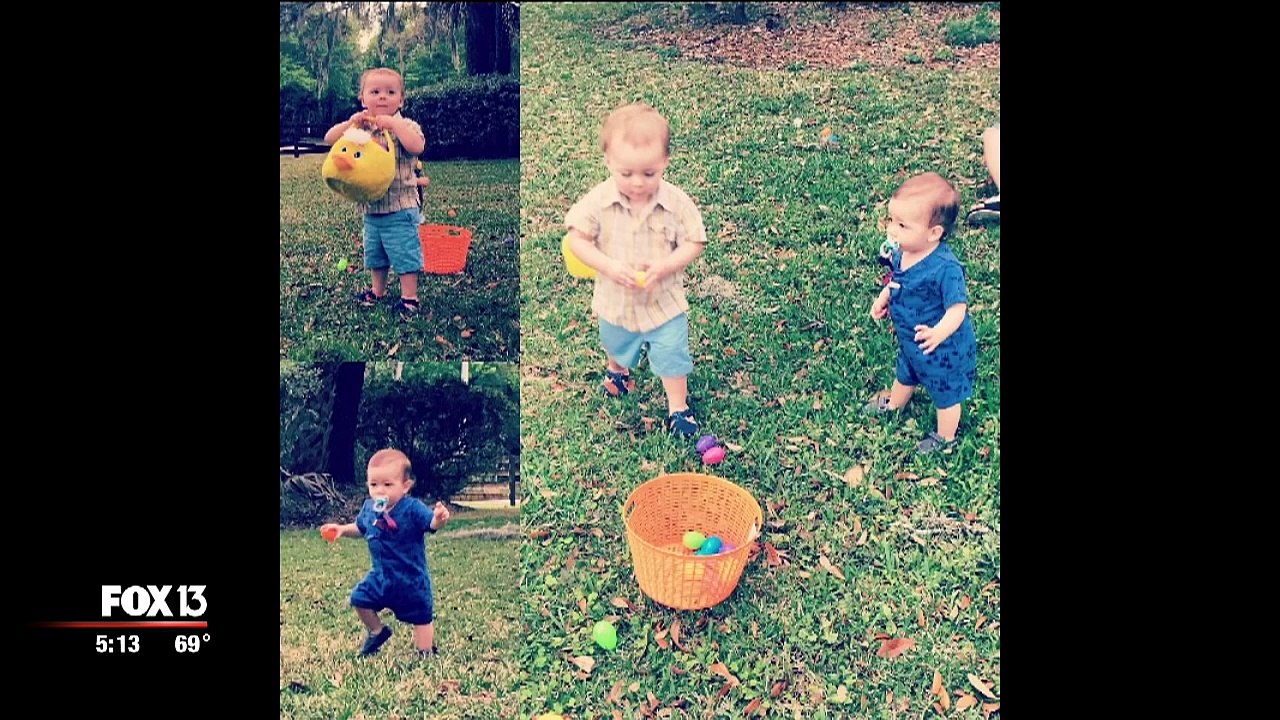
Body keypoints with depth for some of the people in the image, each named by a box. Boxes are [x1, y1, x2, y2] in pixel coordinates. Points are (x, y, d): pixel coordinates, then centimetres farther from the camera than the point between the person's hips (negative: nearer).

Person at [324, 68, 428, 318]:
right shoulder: (361, 127, 6)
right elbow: (329, 139, 0)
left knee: (404, 254, -2)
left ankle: (409, 298, 9)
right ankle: (378, 291, 37)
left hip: (400, 209, -6)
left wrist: (393, 123, -27)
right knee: (374, 253, 20)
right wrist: (351, 123, -14)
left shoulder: (405, 126, -9)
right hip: (371, 208, 6)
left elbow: (417, 146, -30)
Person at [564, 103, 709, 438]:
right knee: (616, 344, 31)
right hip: (615, 301, 2)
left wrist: (664, 267, -30)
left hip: (664, 300, -2)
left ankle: (678, 406, 35)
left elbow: (694, 243, -14)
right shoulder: (598, 200, -22)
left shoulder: (676, 203, -22)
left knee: (672, 355, 11)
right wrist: (609, 266, -29)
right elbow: (577, 239, -15)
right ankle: (618, 369, 65)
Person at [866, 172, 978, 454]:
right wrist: (883, 298, -6)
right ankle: (894, 403, 65)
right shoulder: (901, 252, -13)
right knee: (905, 374, 36)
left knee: (945, 393, 19)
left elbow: (957, 308, -36)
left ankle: (945, 436, 44)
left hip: (942, 348, -8)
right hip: (909, 339, 8)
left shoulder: (945, 269, -38)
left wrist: (938, 333, -51)